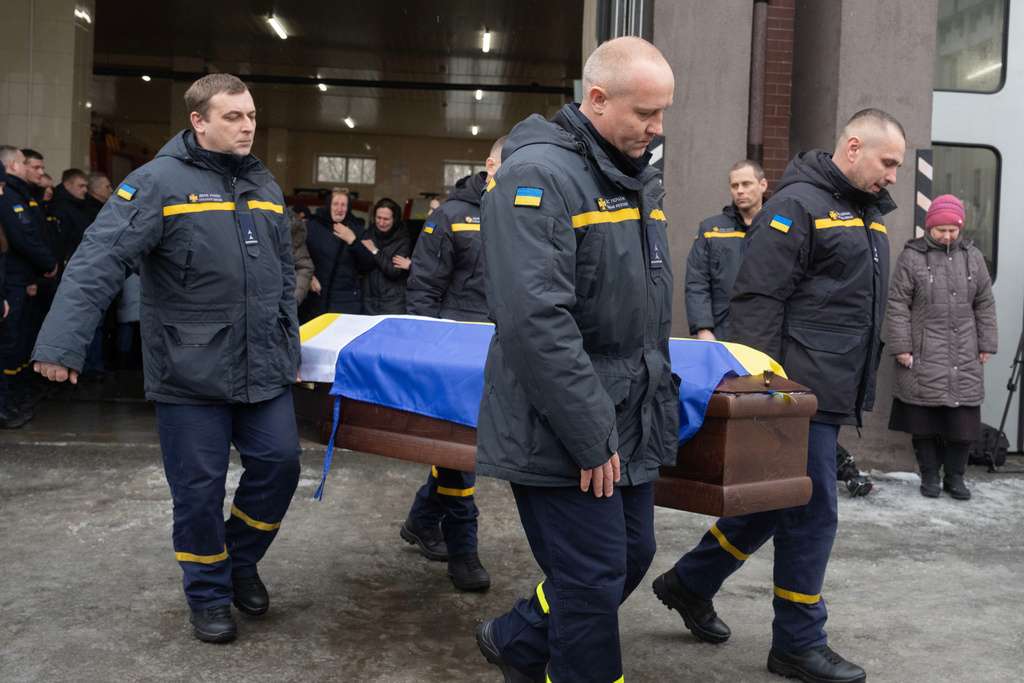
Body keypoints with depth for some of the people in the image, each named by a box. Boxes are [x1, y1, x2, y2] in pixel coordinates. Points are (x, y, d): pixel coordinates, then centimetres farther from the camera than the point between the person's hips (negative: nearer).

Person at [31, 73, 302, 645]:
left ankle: (240, 561, 32)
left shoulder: (265, 188, 12)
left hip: (264, 370, 6)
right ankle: (209, 594, 26)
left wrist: (290, 344, 21)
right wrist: (63, 342, -24)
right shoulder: (160, 182, -9)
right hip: (190, 373, -5)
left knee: (279, 464, 6)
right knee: (199, 490, 4)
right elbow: (100, 261, -16)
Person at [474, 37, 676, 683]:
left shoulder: (642, 179, 13)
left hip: (630, 424, 9)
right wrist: (590, 438, -22)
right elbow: (535, 319, -25)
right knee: (592, 580, 0)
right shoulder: (538, 176, -16)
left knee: (631, 557, 18)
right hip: (562, 434, -9)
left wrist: (658, 394, 18)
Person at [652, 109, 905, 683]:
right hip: (803, 389, -9)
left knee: (779, 500, 15)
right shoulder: (797, 205, -11)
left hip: (838, 392, 10)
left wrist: (862, 386, 24)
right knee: (813, 514, -1)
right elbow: (758, 298, -17)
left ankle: (690, 583, 30)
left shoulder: (867, 212, 19)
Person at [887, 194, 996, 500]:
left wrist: (986, 344, 10)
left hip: (963, 355, 3)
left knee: (963, 417, 2)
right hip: (923, 354, -3)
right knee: (924, 417, 2)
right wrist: (901, 346, -8)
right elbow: (898, 304, -3)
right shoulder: (912, 256, -1)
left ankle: (955, 475, 16)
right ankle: (929, 474, 16)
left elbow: (985, 303, 14)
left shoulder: (972, 256, 10)